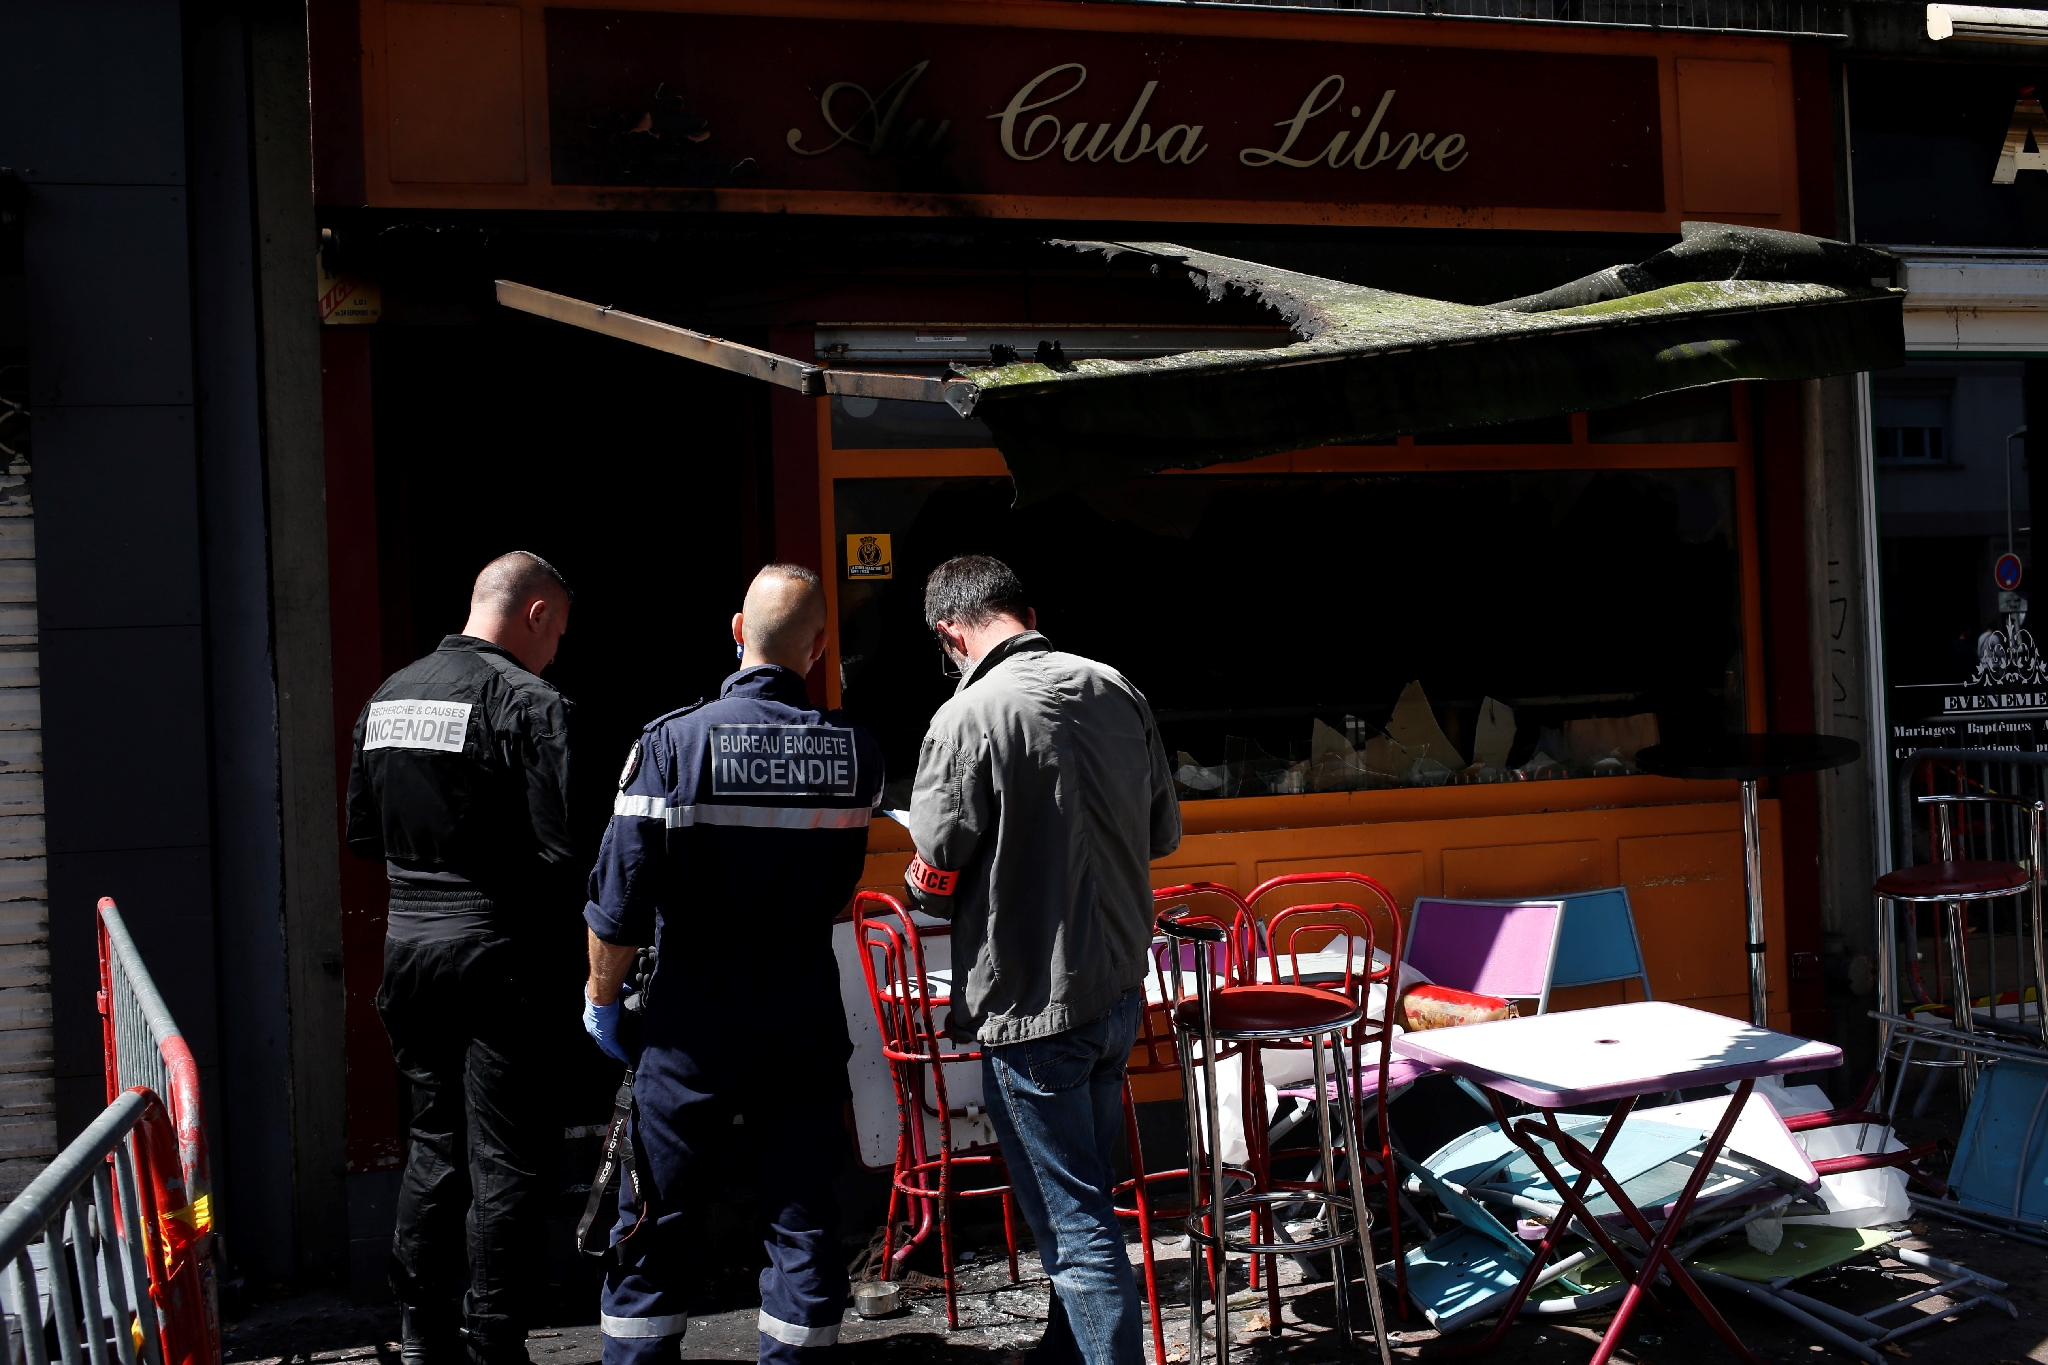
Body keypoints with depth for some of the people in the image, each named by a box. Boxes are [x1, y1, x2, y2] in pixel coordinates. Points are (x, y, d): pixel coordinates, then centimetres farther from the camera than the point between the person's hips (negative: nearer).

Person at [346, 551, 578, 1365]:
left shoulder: (387, 697, 9)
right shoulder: (529, 703, -14)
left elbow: (363, 833, 16)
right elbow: (560, 856, -18)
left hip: (407, 944, 7)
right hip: (494, 953, -7)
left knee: (433, 1143, 17)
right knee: (505, 1161, 2)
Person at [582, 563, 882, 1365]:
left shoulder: (674, 742, -13)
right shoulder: (856, 751, -3)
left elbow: (621, 895, -12)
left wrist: (602, 997, 2)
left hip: (696, 1021, -2)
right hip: (808, 1019, 2)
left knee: (654, 1219, 10)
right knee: (804, 1216, 10)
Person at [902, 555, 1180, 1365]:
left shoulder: (967, 719, -18)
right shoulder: (1117, 692, 2)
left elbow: (933, 888, -15)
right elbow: (1164, 835, 12)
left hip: (1030, 1005, -7)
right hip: (1119, 990, 7)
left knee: (1074, 1223, 1)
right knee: (1084, 1196, 21)